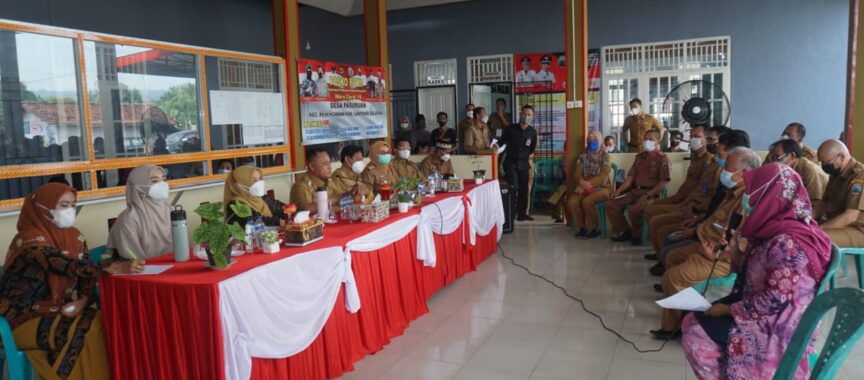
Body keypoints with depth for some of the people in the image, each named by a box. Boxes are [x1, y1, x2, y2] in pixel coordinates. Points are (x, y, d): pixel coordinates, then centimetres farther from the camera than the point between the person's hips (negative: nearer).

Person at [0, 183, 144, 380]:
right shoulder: (30, 240, -18)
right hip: (26, 317, -6)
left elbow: (85, 271, 1)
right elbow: (70, 266, -31)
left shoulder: (73, 235, 4)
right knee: (89, 329, -26)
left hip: (60, 310, 6)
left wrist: (83, 301, -19)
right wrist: (118, 267, -40)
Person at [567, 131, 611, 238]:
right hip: (585, 188, 4)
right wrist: (582, 183, -21)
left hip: (602, 187, -4)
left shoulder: (605, 157, -2)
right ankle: (581, 228, -10)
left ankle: (593, 229, -12)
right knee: (572, 201, -25)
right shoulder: (583, 156, 10)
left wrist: (588, 184, -23)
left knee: (587, 201, -32)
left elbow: (603, 177, -14)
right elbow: (577, 175, 2)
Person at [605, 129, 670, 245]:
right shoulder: (639, 157, 18)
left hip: (651, 193, -7)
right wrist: (619, 190, -2)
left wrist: (647, 195, -21)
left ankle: (636, 235, -4)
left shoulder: (662, 158, -3)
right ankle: (624, 231, 5)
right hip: (635, 191, 7)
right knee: (610, 204, -10)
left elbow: (664, 182, -11)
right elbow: (631, 177, 15)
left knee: (634, 210, -34)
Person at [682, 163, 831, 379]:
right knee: (692, 321, 7)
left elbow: (774, 301, -28)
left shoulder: (788, 242, -28)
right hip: (764, 312, 9)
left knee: (694, 336, -12)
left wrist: (730, 309, -17)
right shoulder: (778, 229, 3)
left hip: (777, 327, -9)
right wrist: (738, 254, 2)